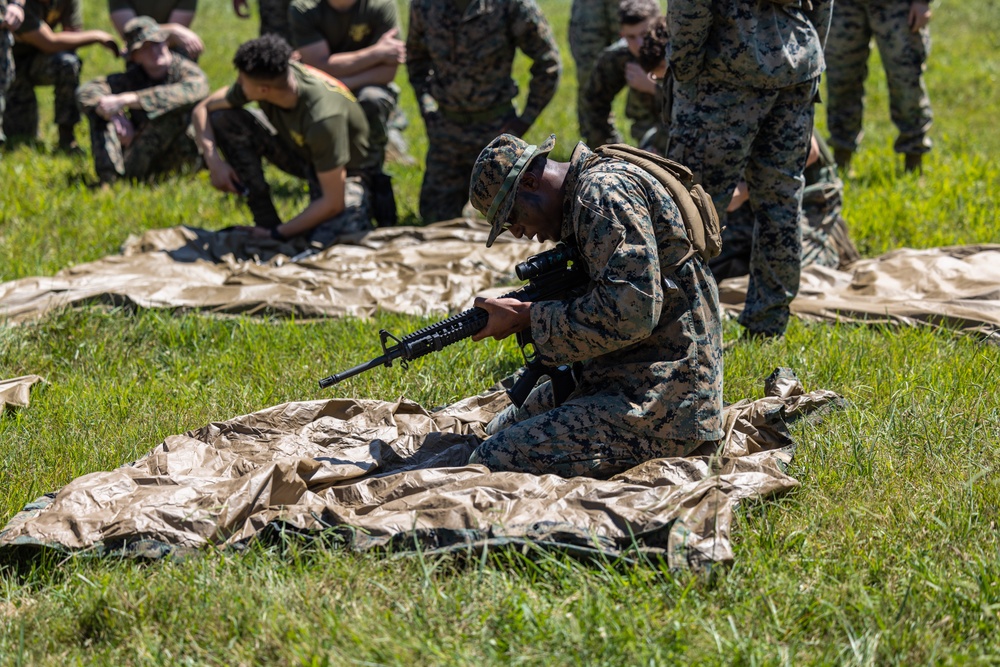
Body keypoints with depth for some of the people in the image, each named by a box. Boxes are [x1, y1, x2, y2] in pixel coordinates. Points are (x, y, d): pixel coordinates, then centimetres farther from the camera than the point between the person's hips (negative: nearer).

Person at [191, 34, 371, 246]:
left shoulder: (322, 118, -39)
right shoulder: (273, 76, -22)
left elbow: (332, 202, -32)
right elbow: (202, 109, -7)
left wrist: (276, 234, -26)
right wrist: (214, 162, -23)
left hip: (343, 170, -6)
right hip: (298, 150, 7)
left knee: (324, 240, -34)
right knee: (223, 119, -14)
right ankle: (266, 220, -9)